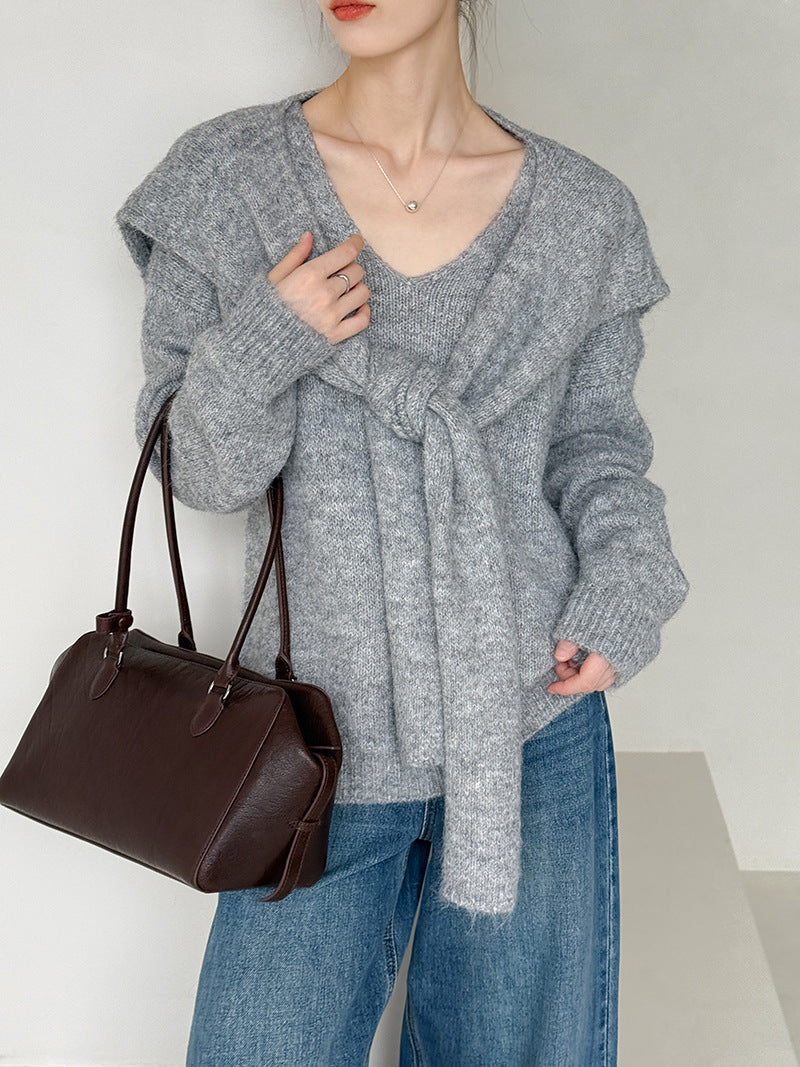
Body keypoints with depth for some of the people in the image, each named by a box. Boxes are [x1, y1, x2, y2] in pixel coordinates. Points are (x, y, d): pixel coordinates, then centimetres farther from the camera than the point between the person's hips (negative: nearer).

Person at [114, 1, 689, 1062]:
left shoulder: (585, 211, 0)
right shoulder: (222, 178, -3)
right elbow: (199, 473, 1)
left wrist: (627, 582, -7)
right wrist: (257, 351, -19)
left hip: (537, 728, 1)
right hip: (324, 737, -1)